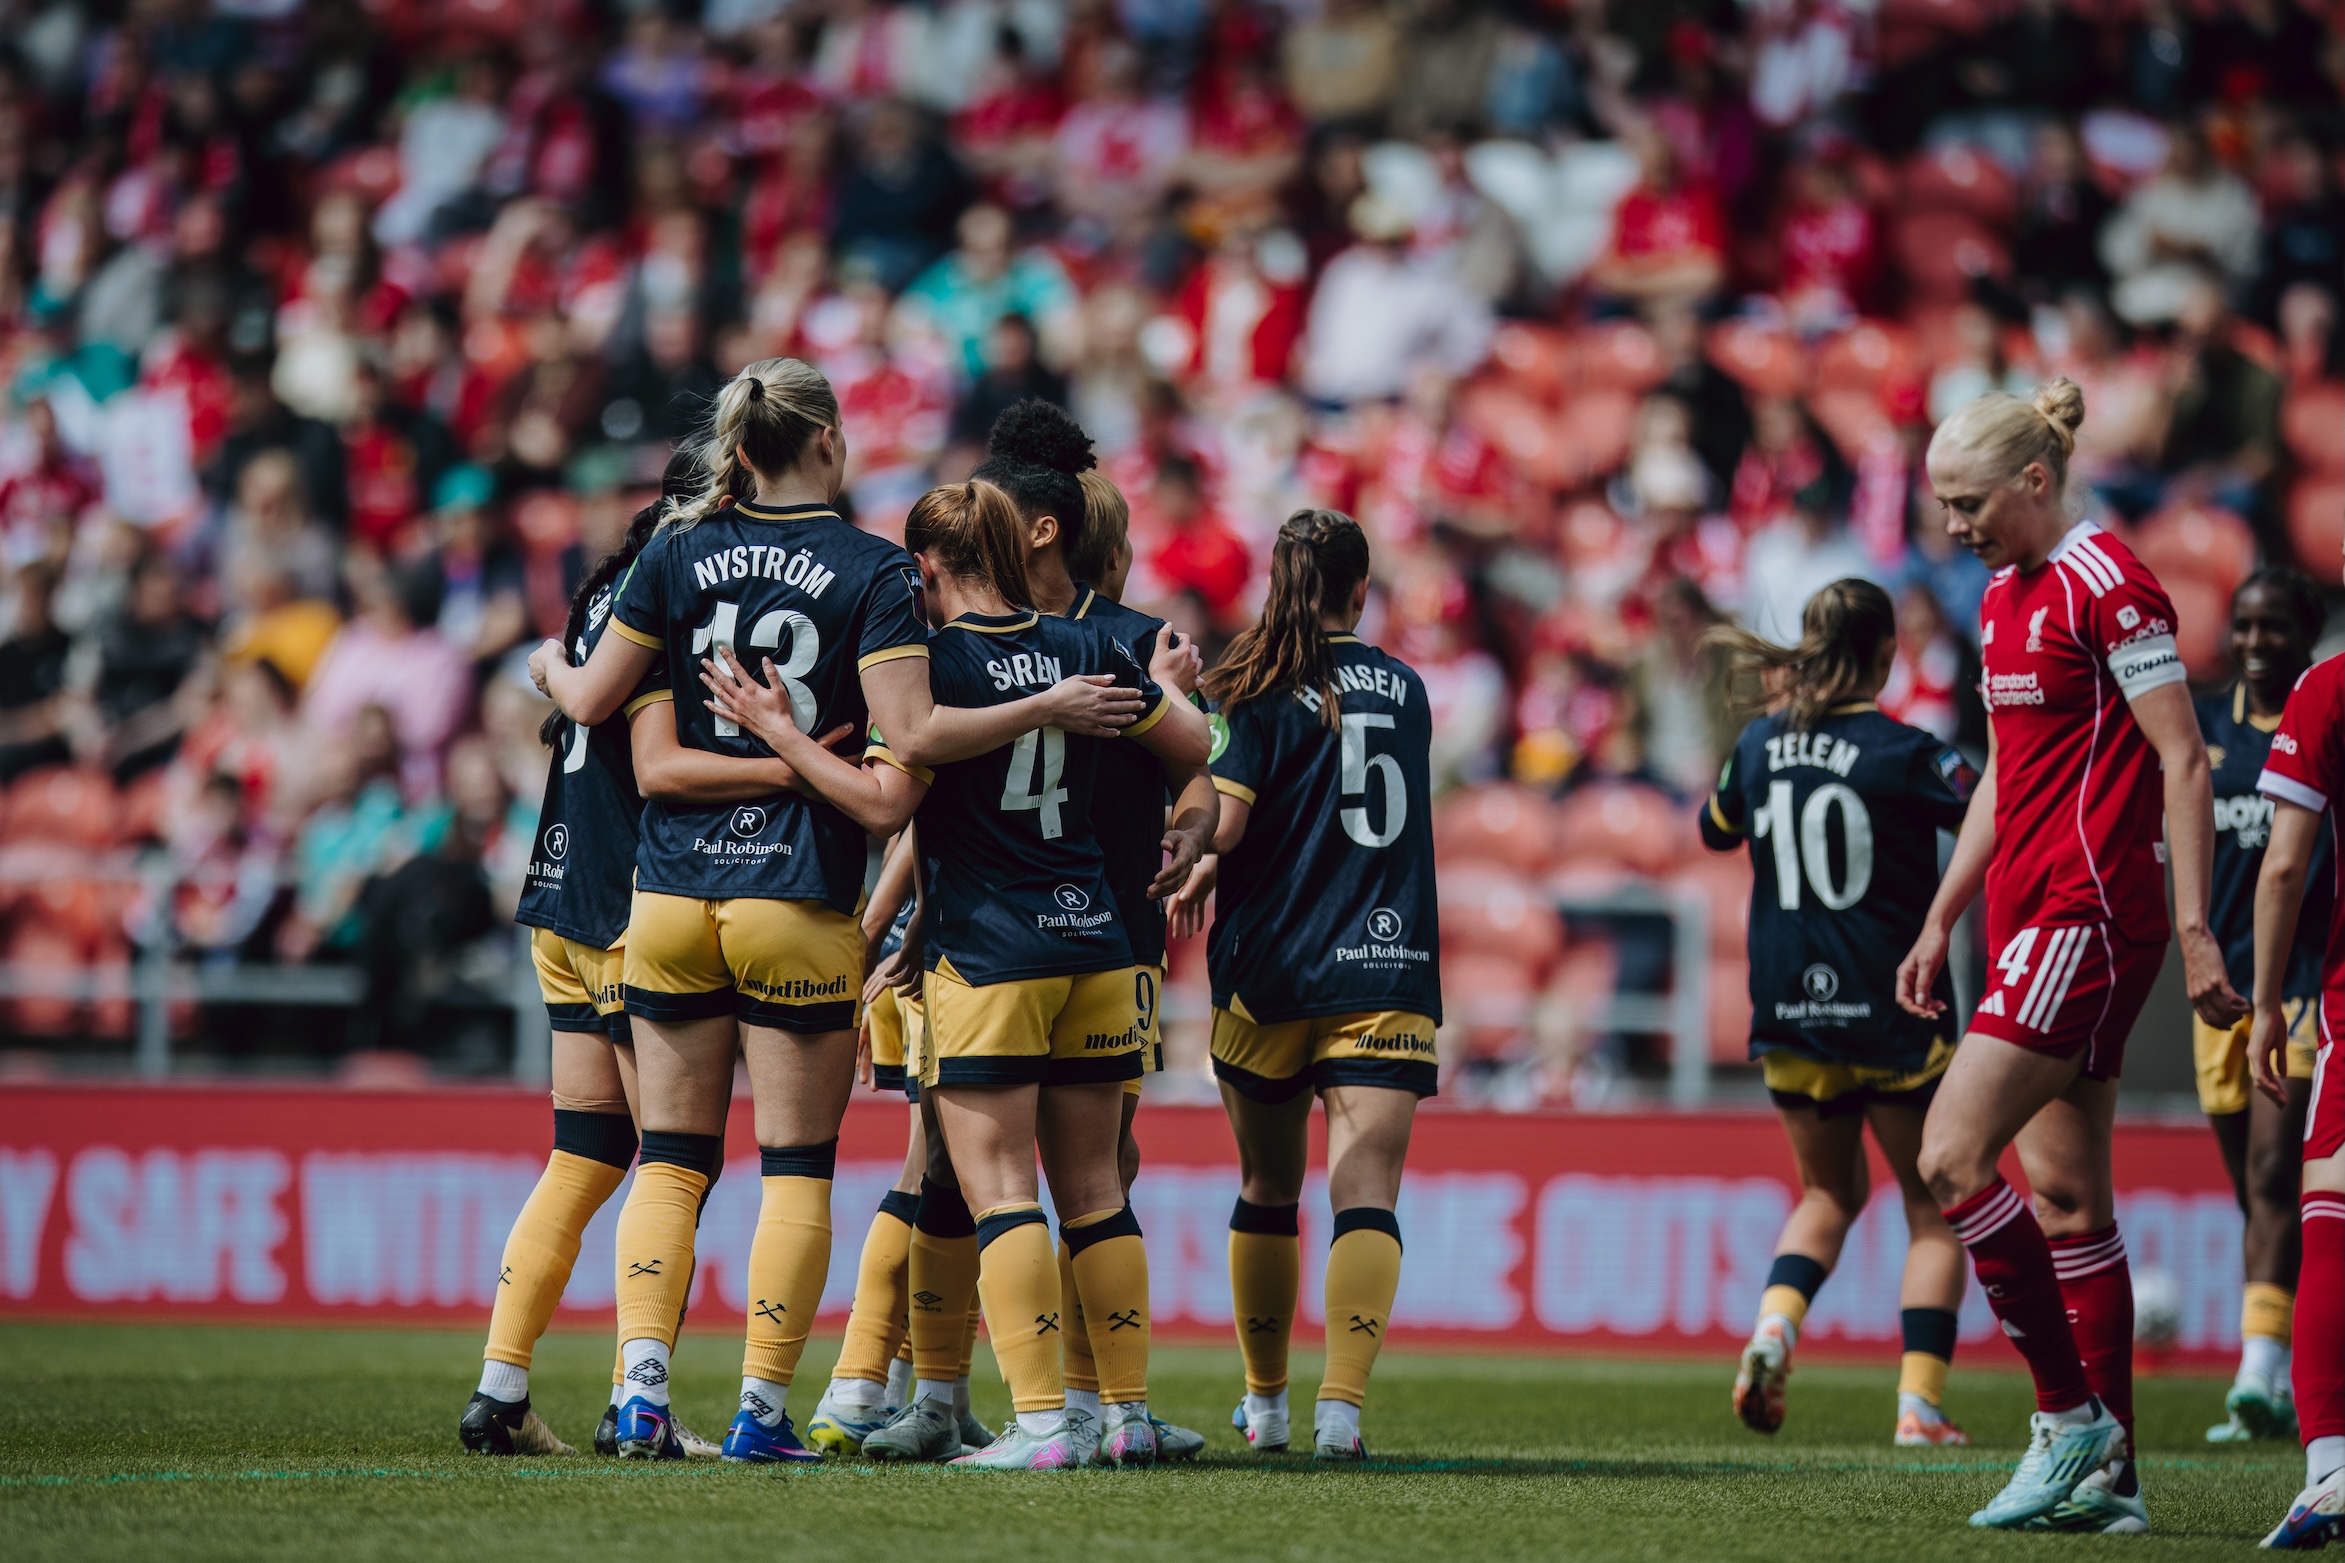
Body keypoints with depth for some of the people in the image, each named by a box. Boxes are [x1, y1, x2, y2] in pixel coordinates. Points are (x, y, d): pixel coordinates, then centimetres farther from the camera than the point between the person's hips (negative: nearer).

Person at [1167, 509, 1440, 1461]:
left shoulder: (1258, 692, -3)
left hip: (1272, 970, -1)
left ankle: (1265, 1404, 25)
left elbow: (1224, 821, -14)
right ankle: (1342, 1403, -25)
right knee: (1365, 1193, -8)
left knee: (1267, 1190, 15)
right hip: (1390, 970, 1)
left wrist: (1191, 889, 5)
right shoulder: (1405, 689, 9)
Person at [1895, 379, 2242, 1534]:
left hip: (2089, 914, -9)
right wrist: (1939, 925, 23)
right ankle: (2109, 1473, 8)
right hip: (2031, 916, 9)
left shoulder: (2105, 584, -12)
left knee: (1951, 1157, -15)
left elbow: (2183, 760, -14)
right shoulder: (2006, 595, 17)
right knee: (2063, 1191, 7)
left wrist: (2194, 929, -18)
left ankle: (2070, 1415, -7)